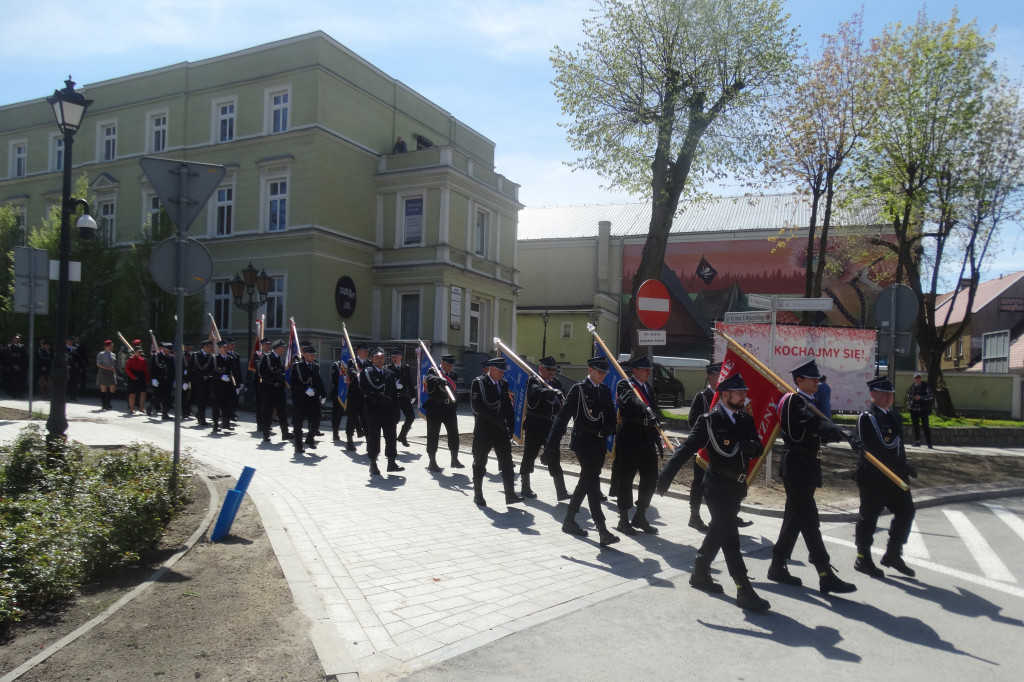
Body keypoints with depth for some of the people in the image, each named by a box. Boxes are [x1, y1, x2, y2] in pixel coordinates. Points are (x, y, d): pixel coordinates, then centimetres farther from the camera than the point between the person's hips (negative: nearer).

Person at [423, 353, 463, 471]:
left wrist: (455, 407, 12)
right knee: (433, 434, 0)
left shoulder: (454, 375, 13)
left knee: (454, 434, 7)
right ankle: (432, 462, 7)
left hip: (450, 408, 5)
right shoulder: (433, 371, -5)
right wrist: (439, 380, -50)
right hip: (435, 407, -5)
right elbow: (430, 378, -28)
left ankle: (454, 460, 20)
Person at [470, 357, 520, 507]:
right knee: (480, 463, 6)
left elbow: (508, 405, 14)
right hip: (483, 430, -5)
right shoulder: (479, 383, -8)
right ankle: (478, 495, 18)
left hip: (501, 429, 5)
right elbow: (477, 406, -17)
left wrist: (510, 424, 2)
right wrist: (498, 420, -20)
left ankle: (510, 494, 6)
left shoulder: (504, 384, 9)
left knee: (507, 462, 2)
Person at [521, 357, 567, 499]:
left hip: (552, 426, 5)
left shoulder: (556, 382, 10)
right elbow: (537, 391, -30)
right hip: (534, 426, -5)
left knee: (554, 459, 6)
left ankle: (561, 491, 7)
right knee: (529, 456, 6)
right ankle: (525, 488, 19)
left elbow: (562, 401, 15)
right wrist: (552, 391, -46)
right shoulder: (533, 381, -8)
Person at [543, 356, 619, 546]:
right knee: (592, 482, -11)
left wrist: (609, 429, 1)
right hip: (583, 442, -7)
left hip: (599, 444, 7)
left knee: (586, 482, 14)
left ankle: (569, 521, 28)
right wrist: (551, 446, -16)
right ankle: (603, 532, -14)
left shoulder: (605, 391, 12)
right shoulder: (578, 389, -8)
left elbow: (611, 415, 22)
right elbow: (562, 417, -11)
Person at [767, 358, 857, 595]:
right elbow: (815, 423, -31)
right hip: (796, 466, -10)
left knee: (794, 518, 13)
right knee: (809, 520, -8)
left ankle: (778, 566, 22)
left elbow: (818, 433, 13)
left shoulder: (809, 402, 17)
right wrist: (841, 432, -43)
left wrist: (837, 434, -5)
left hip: (804, 467, 10)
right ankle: (826, 576, -6)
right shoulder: (793, 401, -13)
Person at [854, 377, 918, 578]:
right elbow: (875, 450, -21)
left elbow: (898, 446, 18)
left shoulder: (893, 417, 14)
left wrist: (903, 468, 9)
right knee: (869, 515, 1)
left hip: (894, 476, 8)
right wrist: (903, 466, -22)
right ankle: (863, 558, 14)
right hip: (873, 476, -8)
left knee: (906, 511, 10)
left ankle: (893, 554, 24)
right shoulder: (866, 418, -13)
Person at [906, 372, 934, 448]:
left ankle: (929, 443, -3)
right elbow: (909, 396, 19)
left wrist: (920, 397, -16)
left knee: (925, 426, -6)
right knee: (915, 426, 9)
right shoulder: (912, 386, 11)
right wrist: (908, 405, 7)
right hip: (913, 410, 4)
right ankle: (917, 442, 17)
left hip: (923, 409, -4)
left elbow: (930, 396, -6)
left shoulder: (926, 386, -3)